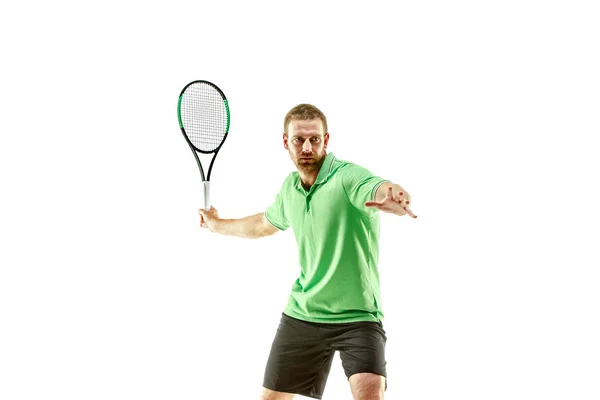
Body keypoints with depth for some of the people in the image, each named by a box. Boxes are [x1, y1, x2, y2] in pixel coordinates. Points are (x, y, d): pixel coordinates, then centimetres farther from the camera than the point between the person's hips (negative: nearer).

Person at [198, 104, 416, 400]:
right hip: (301, 314, 6)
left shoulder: (348, 176, -18)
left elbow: (381, 189, -42)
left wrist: (395, 197, -65)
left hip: (358, 316, -6)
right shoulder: (290, 187, 4)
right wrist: (218, 225, 38)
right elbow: (265, 224, 27)